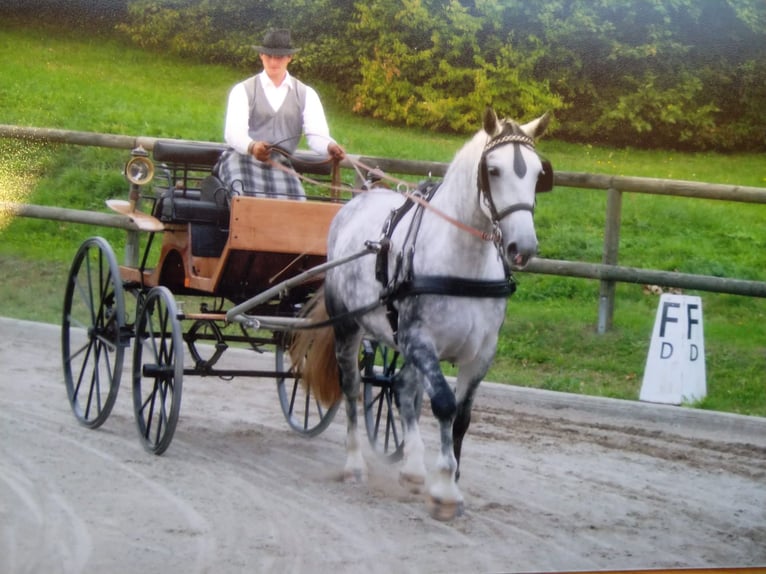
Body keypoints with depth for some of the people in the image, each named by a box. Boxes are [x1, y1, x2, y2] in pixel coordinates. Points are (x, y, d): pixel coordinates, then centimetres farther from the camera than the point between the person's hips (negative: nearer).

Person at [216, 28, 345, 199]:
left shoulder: (306, 94, 12)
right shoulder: (243, 90, 5)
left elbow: (316, 133, -1)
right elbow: (234, 131, -11)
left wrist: (330, 147, -27)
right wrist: (252, 147, -35)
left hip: (280, 165, 2)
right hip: (242, 160, -2)